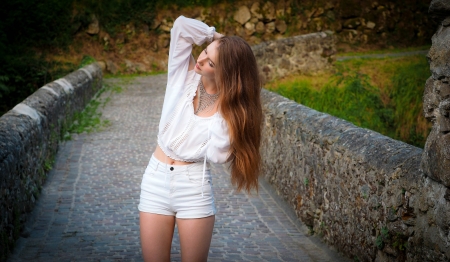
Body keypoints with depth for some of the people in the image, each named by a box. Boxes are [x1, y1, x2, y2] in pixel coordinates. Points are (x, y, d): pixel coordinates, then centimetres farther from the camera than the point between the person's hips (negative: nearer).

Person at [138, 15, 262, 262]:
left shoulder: (231, 106, -6)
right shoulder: (185, 75, 0)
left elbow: (218, 155, -19)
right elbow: (182, 25, -11)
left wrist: (225, 109, -18)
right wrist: (216, 36, -3)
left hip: (194, 187, -2)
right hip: (156, 180, 2)